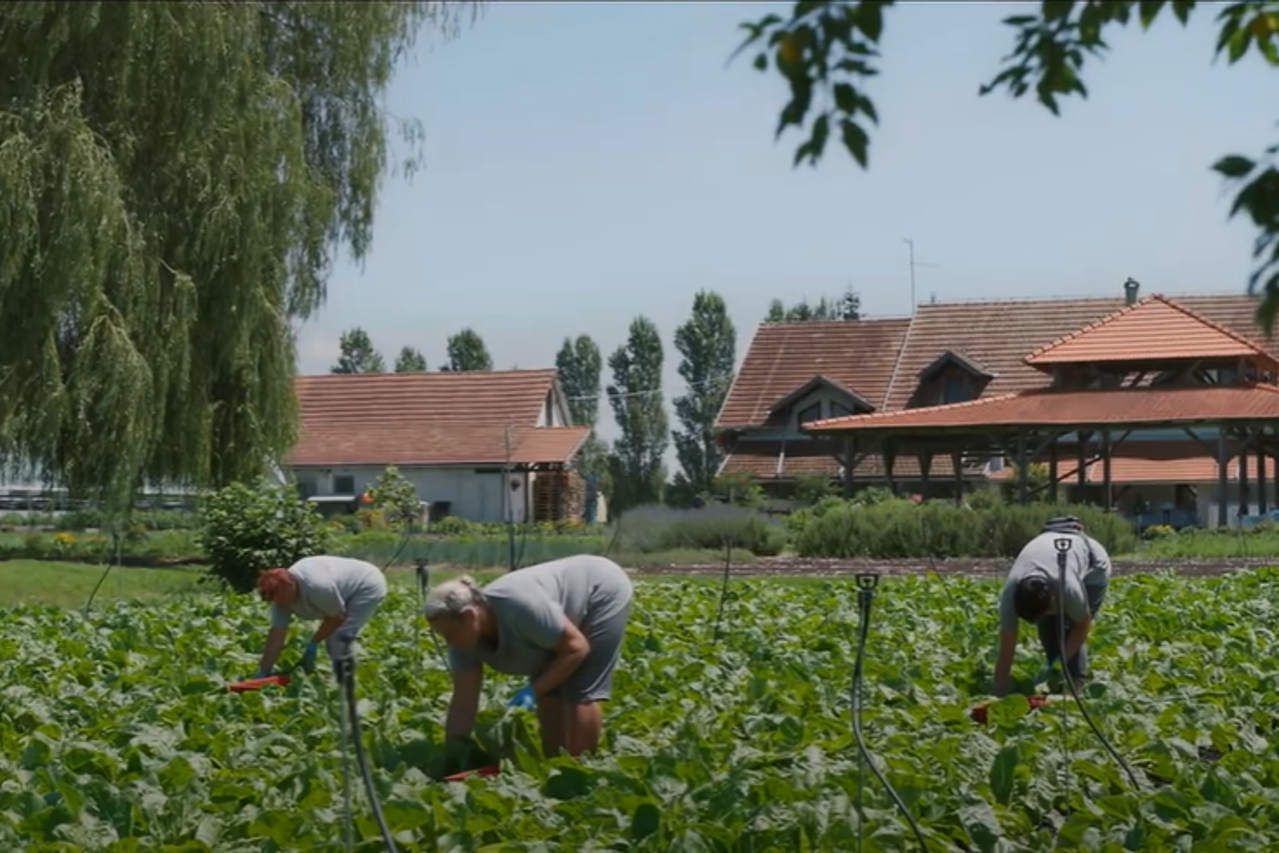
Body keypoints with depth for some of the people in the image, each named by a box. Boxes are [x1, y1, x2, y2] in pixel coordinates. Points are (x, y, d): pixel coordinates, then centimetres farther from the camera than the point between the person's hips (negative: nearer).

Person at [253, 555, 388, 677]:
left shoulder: (316, 586, -38)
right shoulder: (281, 594, -13)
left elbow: (338, 616, -23)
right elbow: (277, 635, -11)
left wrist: (313, 644, -14)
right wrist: (263, 673, -12)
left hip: (369, 586, -9)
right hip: (349, 592, 9)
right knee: (333, 639, 7)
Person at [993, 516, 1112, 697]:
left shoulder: (1068, 587, -45)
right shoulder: (1011, 591, -34)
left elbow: (1083, 627, -23)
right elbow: (1006, 652, -29)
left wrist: (1058, 664, -26)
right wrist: (999, 696, -28)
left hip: (1092, 565, -4)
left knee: (1068, 629, -20)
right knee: (1047, 630, -10)